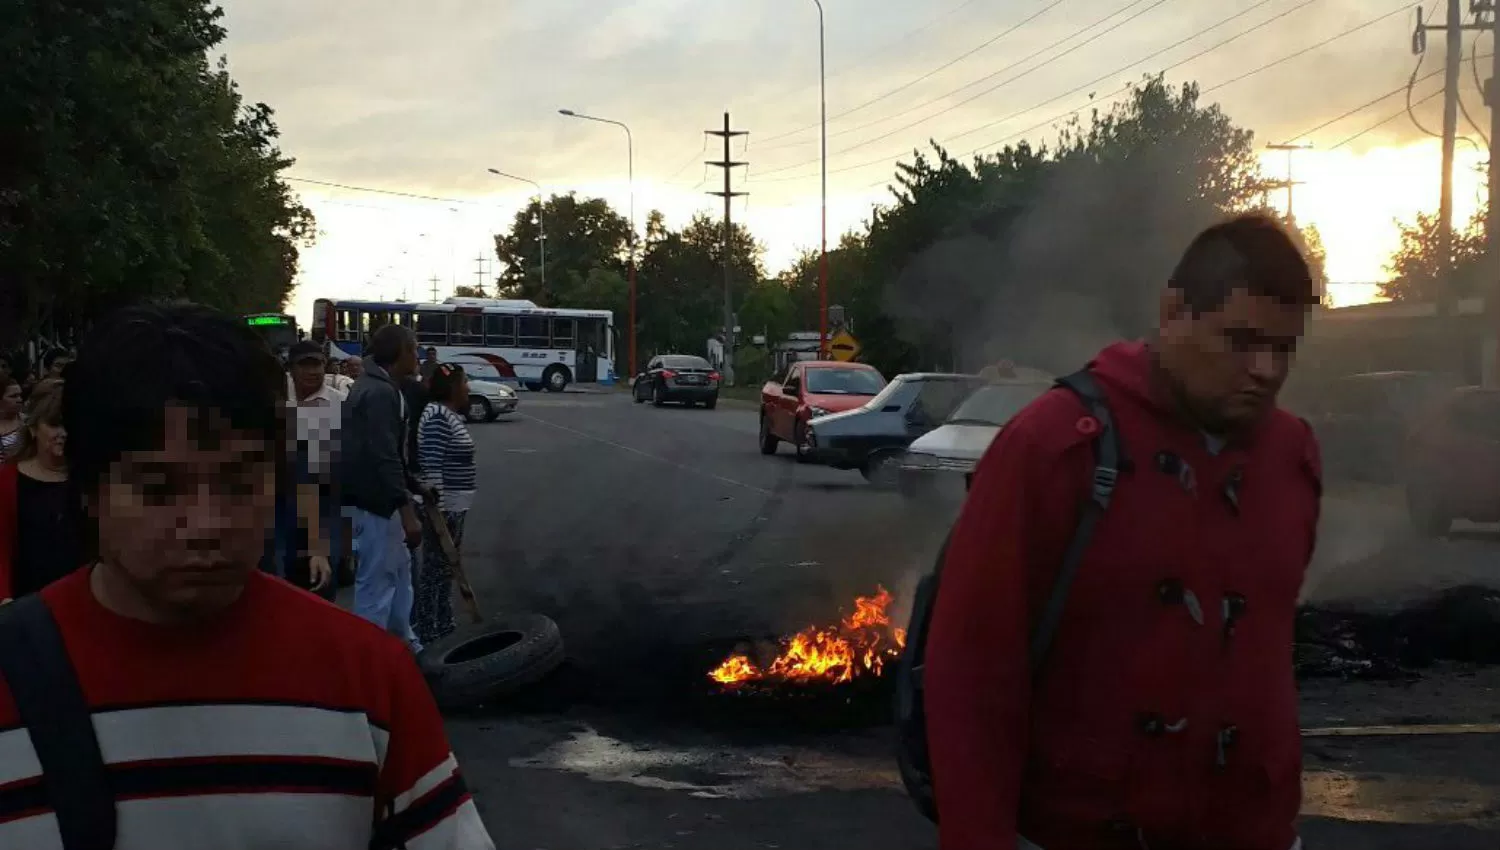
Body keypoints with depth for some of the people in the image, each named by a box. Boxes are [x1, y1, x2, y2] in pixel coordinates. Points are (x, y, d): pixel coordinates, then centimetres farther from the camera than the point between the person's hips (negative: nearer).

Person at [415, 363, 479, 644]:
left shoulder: (451, 415, 13)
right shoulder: (438, 417, -18)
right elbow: (432, 468, -23)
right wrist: (437, 510, -25)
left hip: (454, 506, 10)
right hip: (443, 506, -10)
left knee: (447, 568, 16)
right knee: (435, 569, -5)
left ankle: (444, 626, 24)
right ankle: (426, 634, 0)